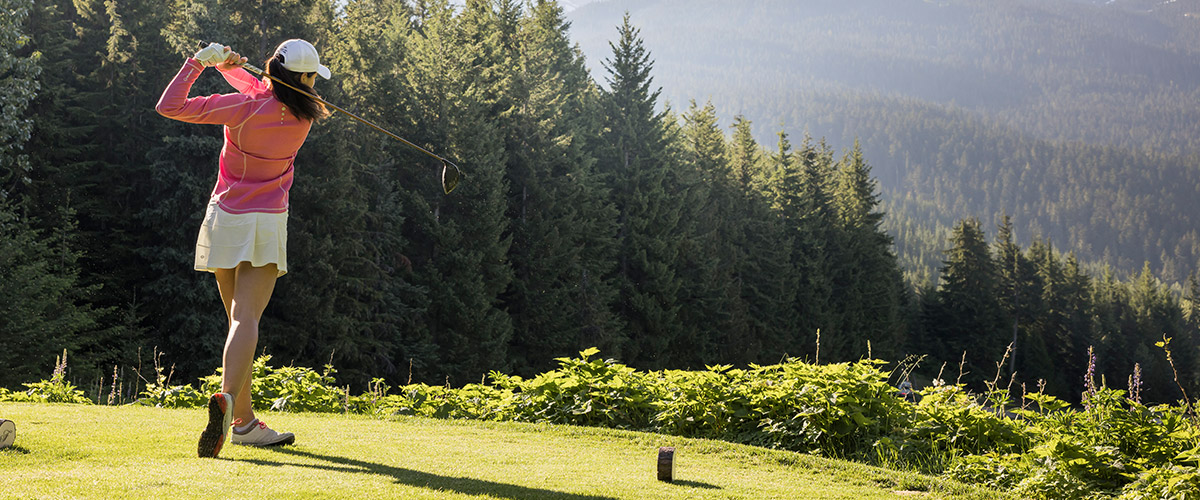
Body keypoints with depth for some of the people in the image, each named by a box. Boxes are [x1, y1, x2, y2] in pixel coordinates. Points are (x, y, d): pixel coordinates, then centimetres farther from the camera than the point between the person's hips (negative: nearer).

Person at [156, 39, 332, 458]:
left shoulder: (244, 108, -11)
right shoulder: (303, 115, -4)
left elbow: (168, 107, -11)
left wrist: (199, 62, -3)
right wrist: (230, 66, 5)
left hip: (226, 219, 1)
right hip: (268, 223, -1)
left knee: (238, 320, 12)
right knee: (246, 318, -11)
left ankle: (244, 419, 15)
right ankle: (227, 398, -36)